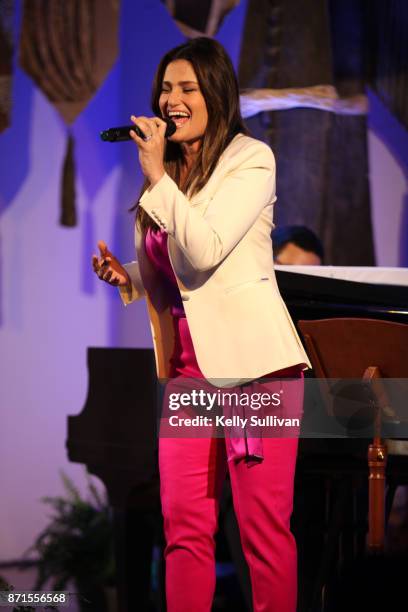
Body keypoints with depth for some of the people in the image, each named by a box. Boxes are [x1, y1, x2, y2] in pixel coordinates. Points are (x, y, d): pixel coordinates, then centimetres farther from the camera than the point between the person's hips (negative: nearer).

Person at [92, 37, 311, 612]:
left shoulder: (251, 160, -4)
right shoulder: (168, 172, 17)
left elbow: (205, 252, -16)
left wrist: (157, 176, -13)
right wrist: (125, 277, 7)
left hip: (253, 358, -6)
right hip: (188, 362, 6)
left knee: (263, 523, -4)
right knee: (184, 524, 2)